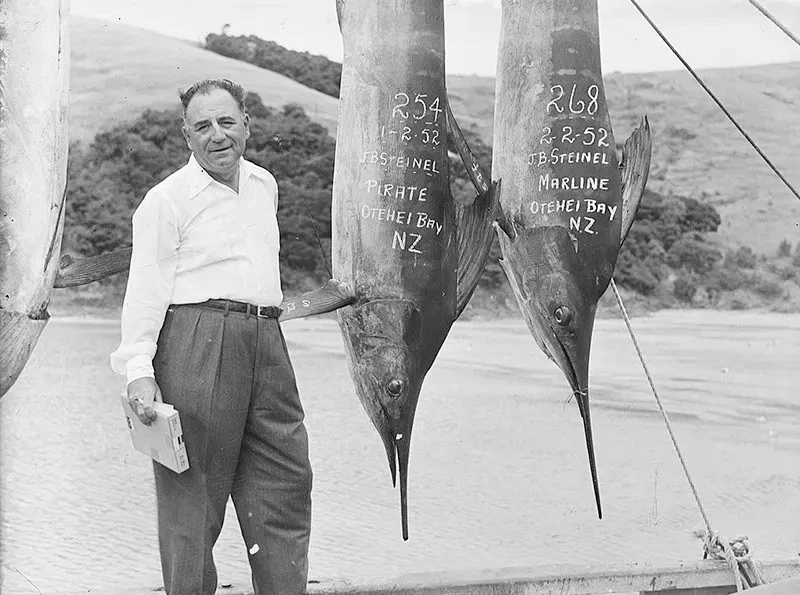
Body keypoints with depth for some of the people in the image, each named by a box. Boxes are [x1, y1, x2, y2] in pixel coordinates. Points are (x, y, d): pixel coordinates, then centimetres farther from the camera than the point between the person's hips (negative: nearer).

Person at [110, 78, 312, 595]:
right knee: (192, 493, -3)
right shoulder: (167, 199, -3)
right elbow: (146, 287, -8)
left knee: (287, 481, 6)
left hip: (266, 344, 7)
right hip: (196, 341, -6)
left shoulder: (264, 185, 17)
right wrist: (138, 368, -16)